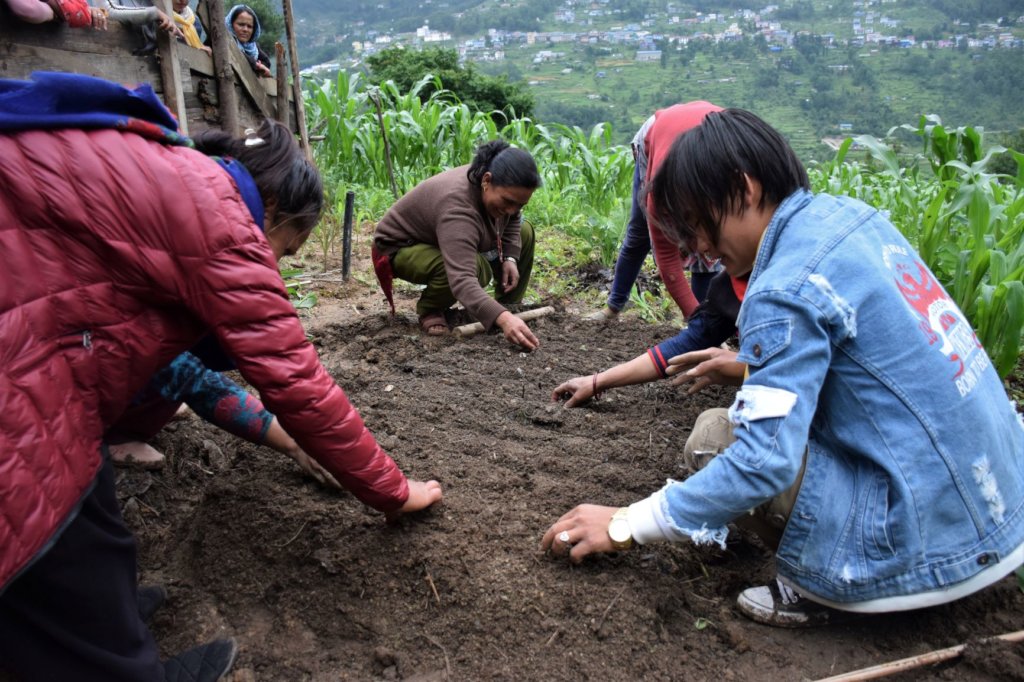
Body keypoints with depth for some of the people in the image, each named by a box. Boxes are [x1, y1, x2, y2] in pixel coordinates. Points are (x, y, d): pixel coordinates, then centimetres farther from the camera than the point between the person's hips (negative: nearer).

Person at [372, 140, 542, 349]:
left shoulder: (501, 188, -15)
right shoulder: (458, 208, -39)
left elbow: (511, 220, 6)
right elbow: (462, 281, -48)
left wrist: (510, 258, -9)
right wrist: (503, 319, -59)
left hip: (453, 237, 8)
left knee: (523, 232, -1)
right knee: (474, 266, -34)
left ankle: (510, 306, 10)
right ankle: (429, 308, -8)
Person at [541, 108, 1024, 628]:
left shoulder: (786, 292, -22)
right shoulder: (850, 214, 3)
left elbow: (762, 463, -24)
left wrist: (626, 525, -15)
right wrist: (754, 365, 18)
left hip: (937, 534, -9)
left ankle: (823, 588, -1)